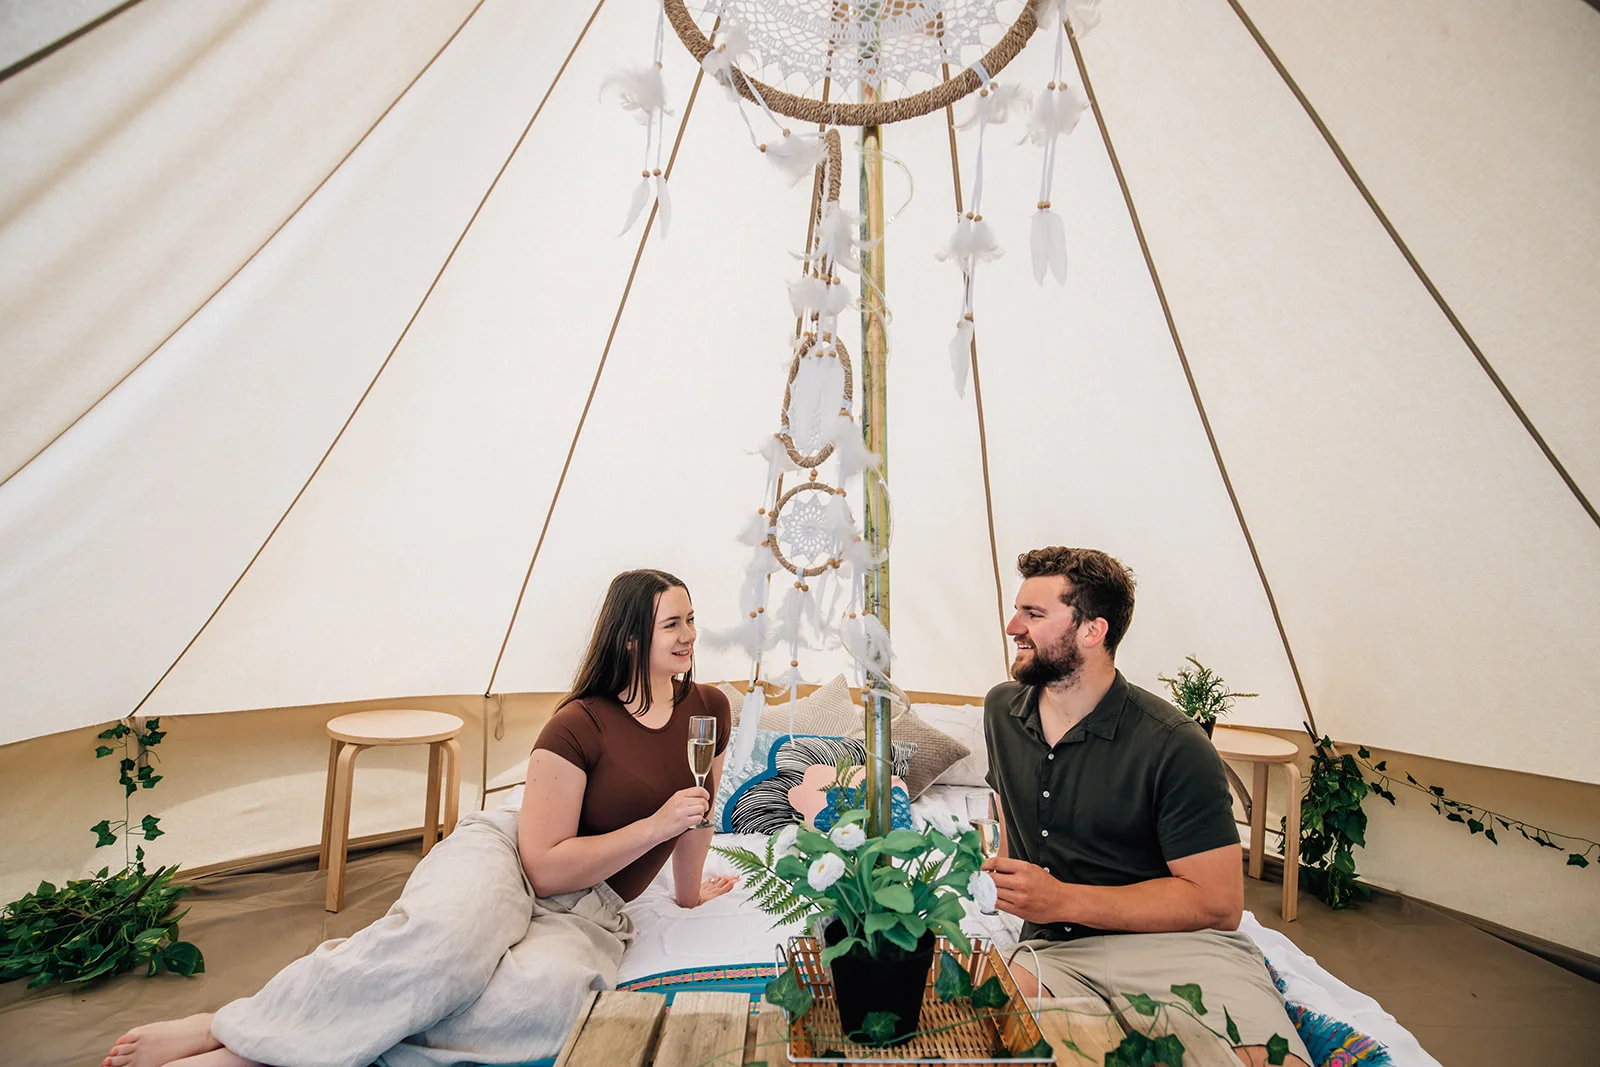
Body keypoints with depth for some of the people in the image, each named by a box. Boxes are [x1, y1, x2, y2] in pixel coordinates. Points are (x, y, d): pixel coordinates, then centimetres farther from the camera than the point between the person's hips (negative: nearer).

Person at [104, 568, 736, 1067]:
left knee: (546, 994, -32)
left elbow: (696, 807, 15)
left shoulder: (708, 711, -1)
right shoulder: (578, 725, -16)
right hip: (507, 855, -3)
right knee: (445, 938, -39)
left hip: (587, 911, 4)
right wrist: (656, 826, -21)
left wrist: (689, 891, 27)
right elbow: (545, 865, -16)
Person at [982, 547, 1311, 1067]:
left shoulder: (1174, 746, -12)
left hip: (1175, 941, -4)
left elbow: (1217, 902, -11)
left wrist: (1064, 900, -16)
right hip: (1052, 950, 5)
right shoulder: (1001, 709, 8)